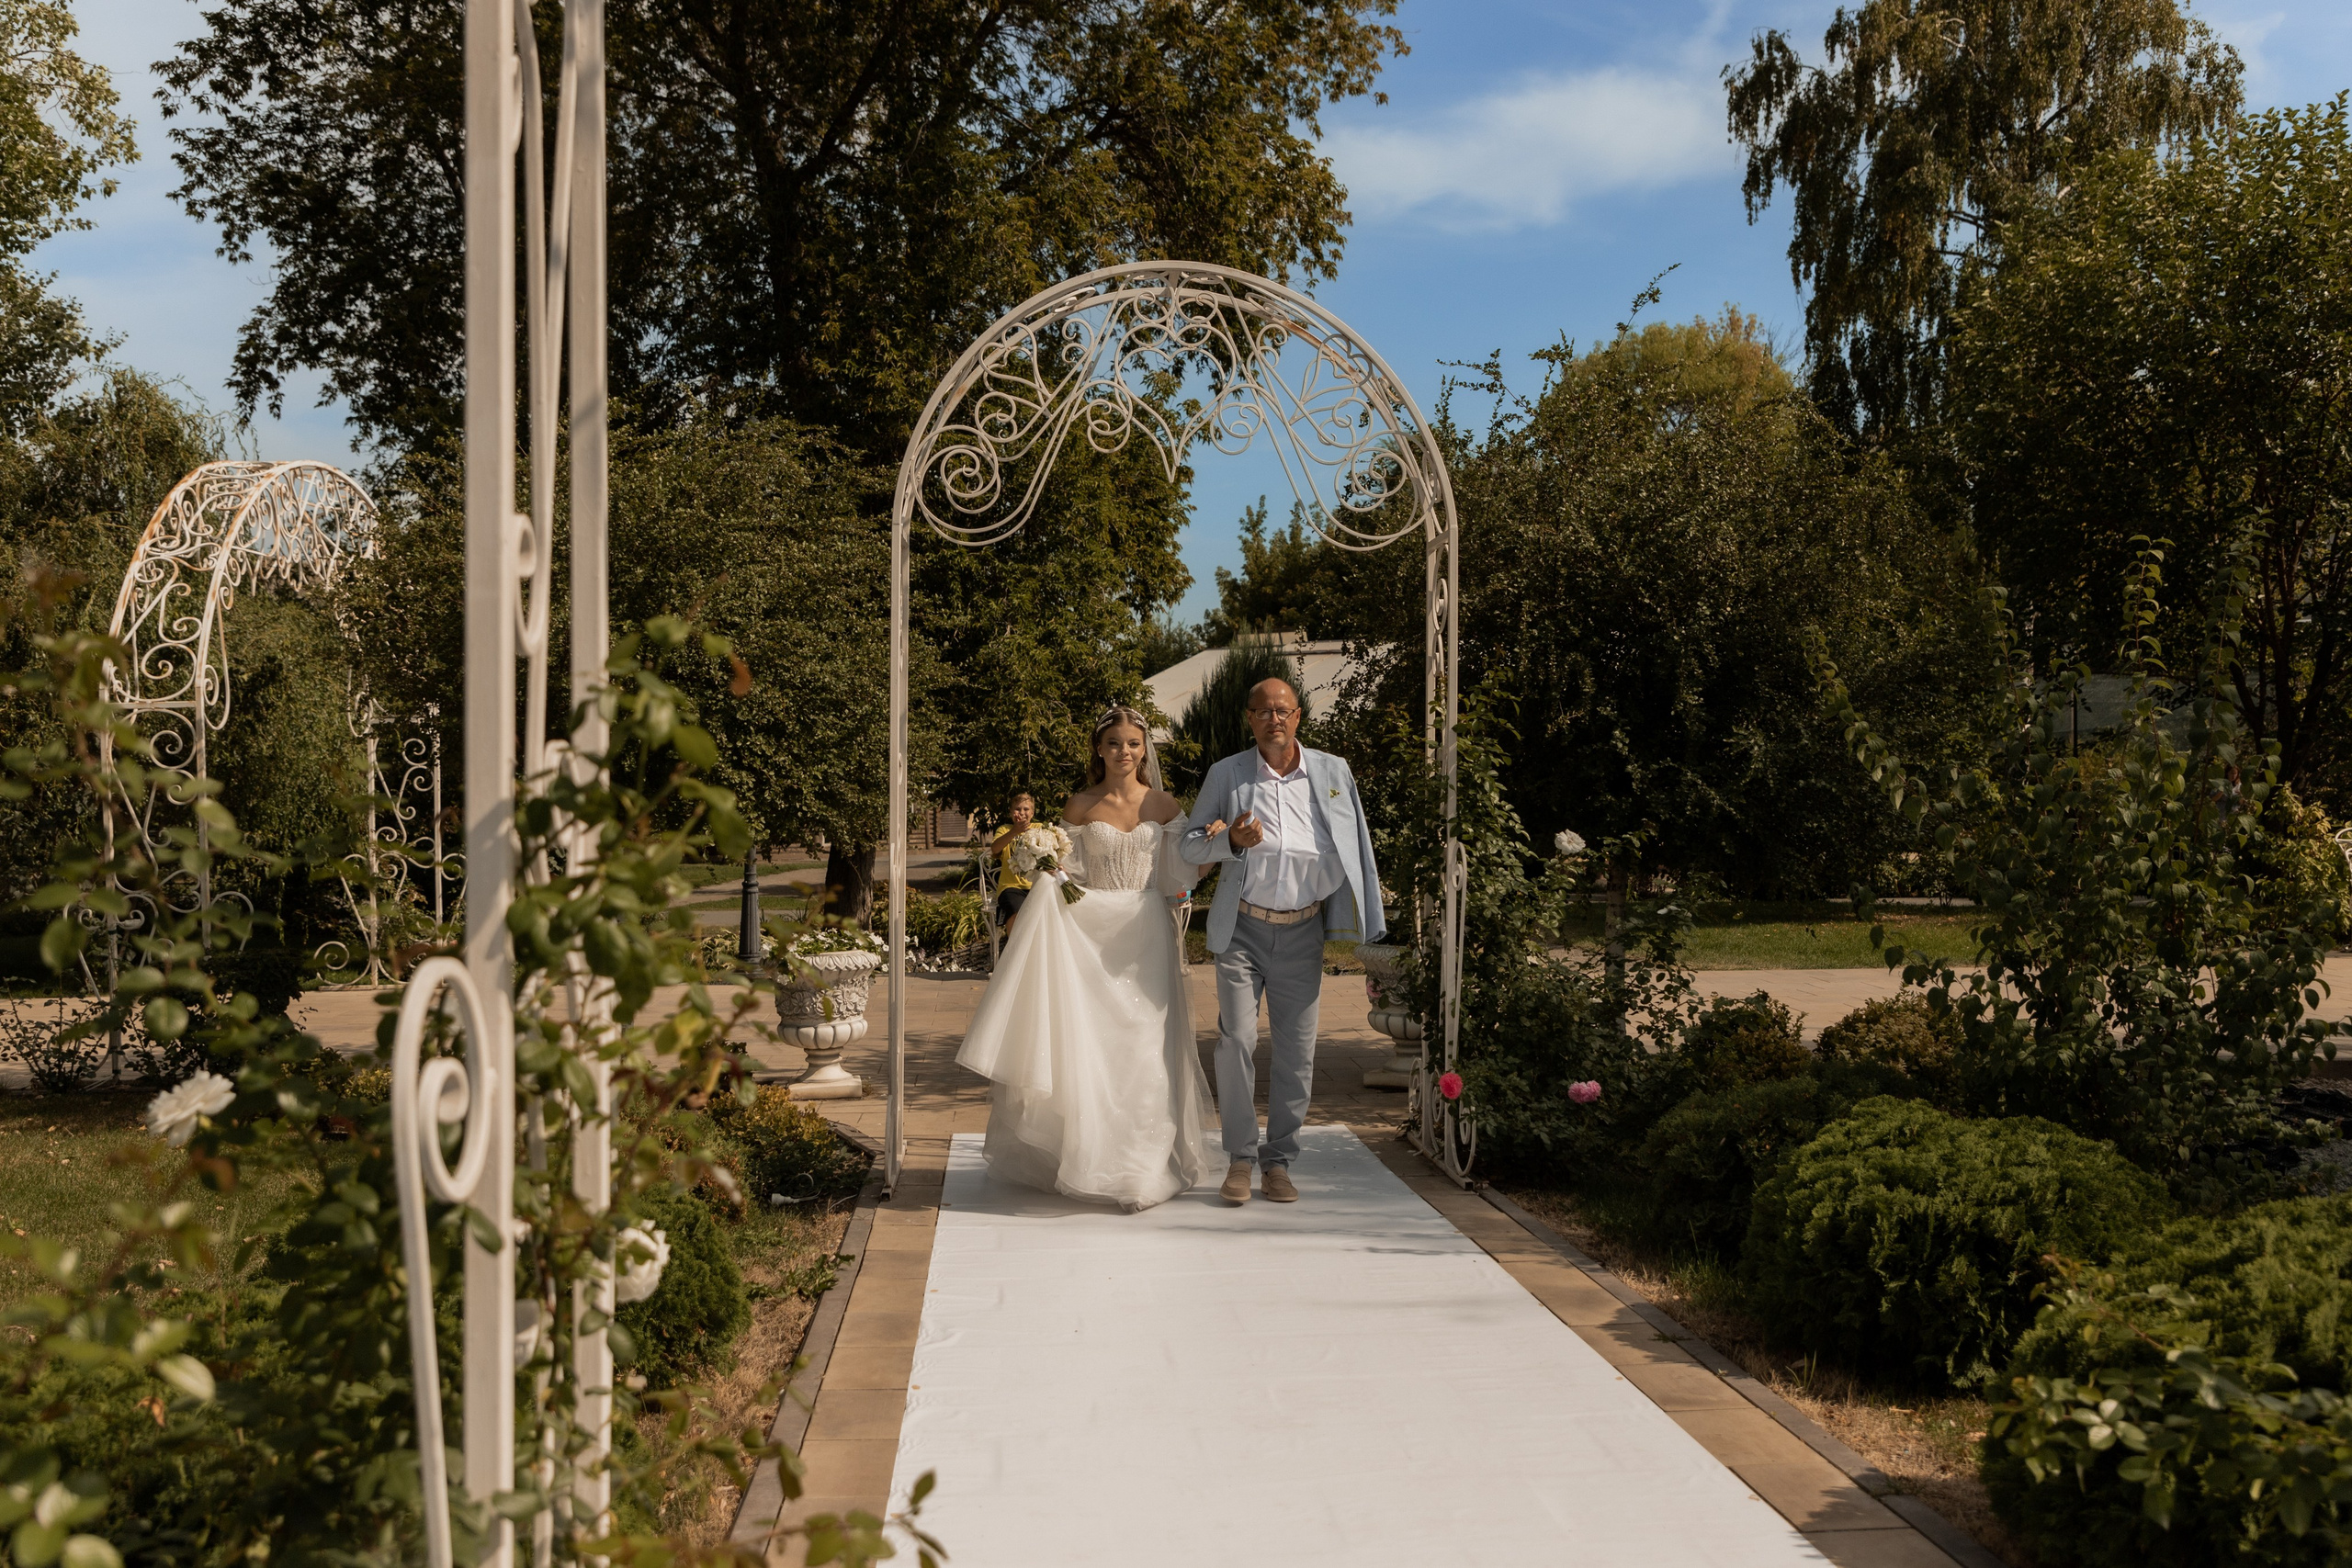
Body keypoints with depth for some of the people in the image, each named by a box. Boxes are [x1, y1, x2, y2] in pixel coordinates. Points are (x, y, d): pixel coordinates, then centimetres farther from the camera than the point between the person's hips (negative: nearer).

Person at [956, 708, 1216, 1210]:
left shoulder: (1164, 805, 5)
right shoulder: (1080, 806, 4)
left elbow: (1178, 879, 3)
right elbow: (1069, 872, 7)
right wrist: (1051, 875, -14)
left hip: (1145, 937, 0)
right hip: (1091, 933, 0)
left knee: (1144, 1049, -2)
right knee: (1091, 1048, -1)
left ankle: (1143, 1167, 6)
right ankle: (1094, 1162, 11)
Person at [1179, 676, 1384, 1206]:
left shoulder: (1333, 772, 5)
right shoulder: (1226, 774, 2)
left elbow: (1356, 850, 9)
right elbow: (1188, 845, 5)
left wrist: (1363, 928, 3)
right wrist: (1231, 841, -16)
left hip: (1303, 930, 1)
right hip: (1242, 928, -1)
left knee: (1297, 1050, 4)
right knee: (1236, 1041, -8)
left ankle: (1278, 1162, 16)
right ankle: (1240, 1159, 5)